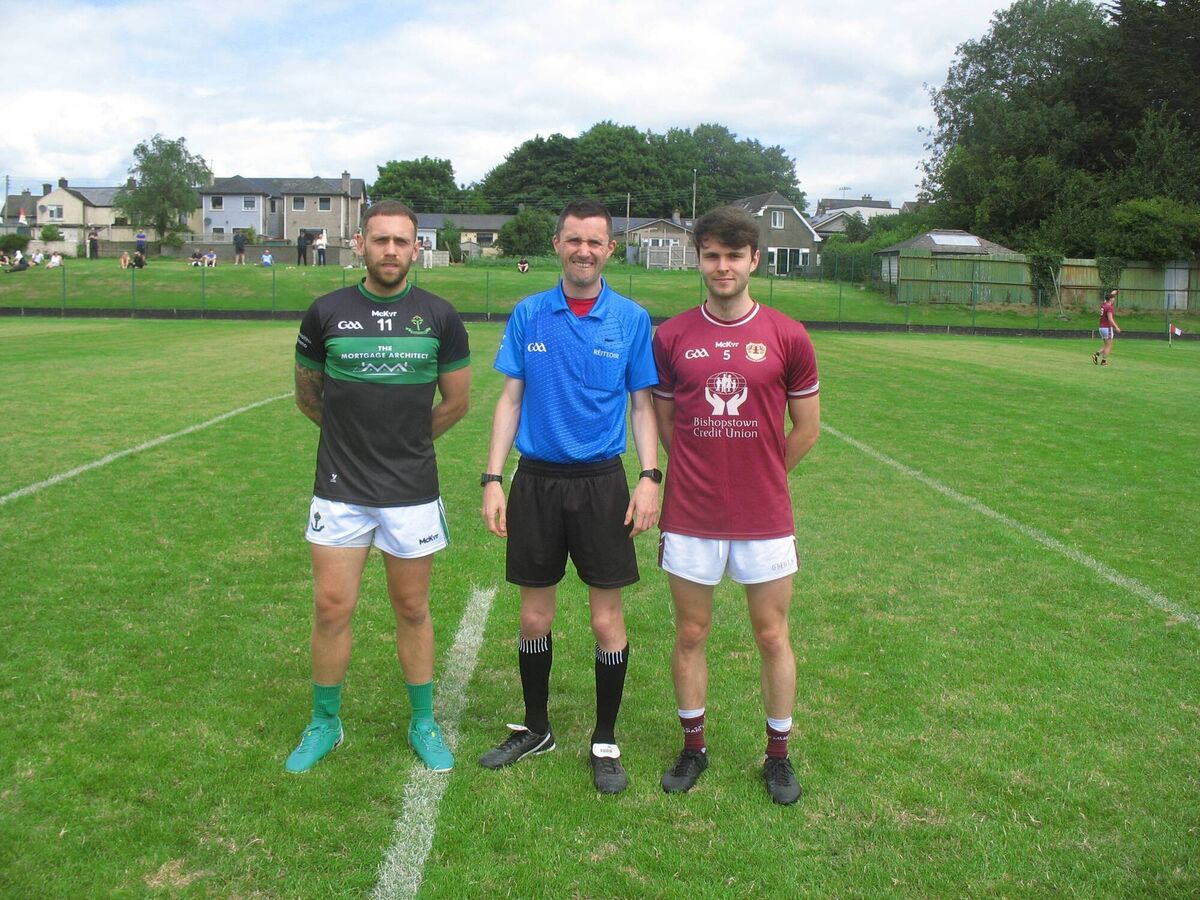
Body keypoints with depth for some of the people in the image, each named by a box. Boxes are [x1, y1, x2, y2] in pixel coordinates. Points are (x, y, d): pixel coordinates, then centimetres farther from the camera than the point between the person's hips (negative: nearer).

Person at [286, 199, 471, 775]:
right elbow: (307, 393, 13)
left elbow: (456, 402, 9)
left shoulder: (439, 317, -1)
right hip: (340, 489, 0)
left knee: (412, 609, 10)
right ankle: (325, 723, 24)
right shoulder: (327, 313, 0)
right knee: (332, 608, 4)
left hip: (412, 490, 0)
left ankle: (423, 723, 26)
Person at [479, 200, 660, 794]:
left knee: (607, 619, 3)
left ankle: (605, 742, 21)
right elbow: (510, 400, 6)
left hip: (601, 482, -1)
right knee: (534, 616, 10)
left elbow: (643, 405, 4)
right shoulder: (528, 315, 3)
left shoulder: (632, 320, 0)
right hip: (536, 479, 2)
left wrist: (650, 477, -8)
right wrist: (493, 479, -1)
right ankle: (535, 729, 30)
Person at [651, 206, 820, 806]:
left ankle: (778, 754, 27)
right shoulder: (671, 337, 0)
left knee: (772, 637, 9)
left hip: (764, 519, -1)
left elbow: (806, 428, 6)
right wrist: (706, 471, 9)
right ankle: (693, 748, 29)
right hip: (690, 517, 1)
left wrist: (759, 476, 11)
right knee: (690, 634, 11)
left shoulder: (788, 338, -3)